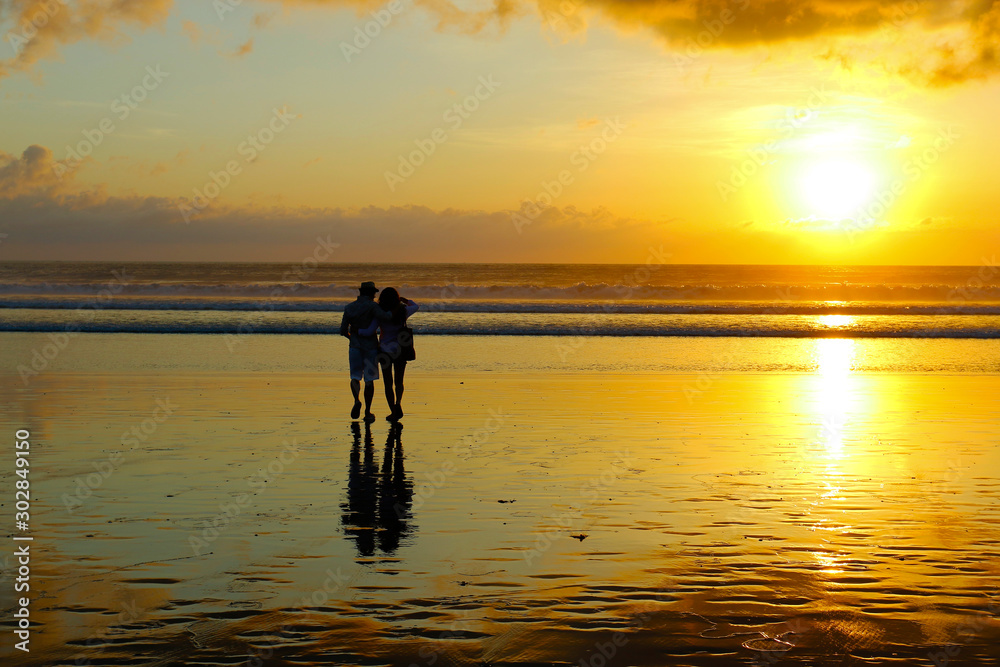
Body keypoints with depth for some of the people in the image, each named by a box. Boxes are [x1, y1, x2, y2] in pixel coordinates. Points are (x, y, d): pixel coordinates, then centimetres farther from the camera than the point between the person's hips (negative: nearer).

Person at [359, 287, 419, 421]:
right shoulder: (403, 311, -5)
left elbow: (369, 332, -21)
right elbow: (416, 307, 17)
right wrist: (405, 300, 34)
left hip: (385, 350, -2)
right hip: (400, 350, 2)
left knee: (388, 383, 8)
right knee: (399, 382, 18)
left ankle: (394, 412, 5)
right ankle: (398, 404, -1)